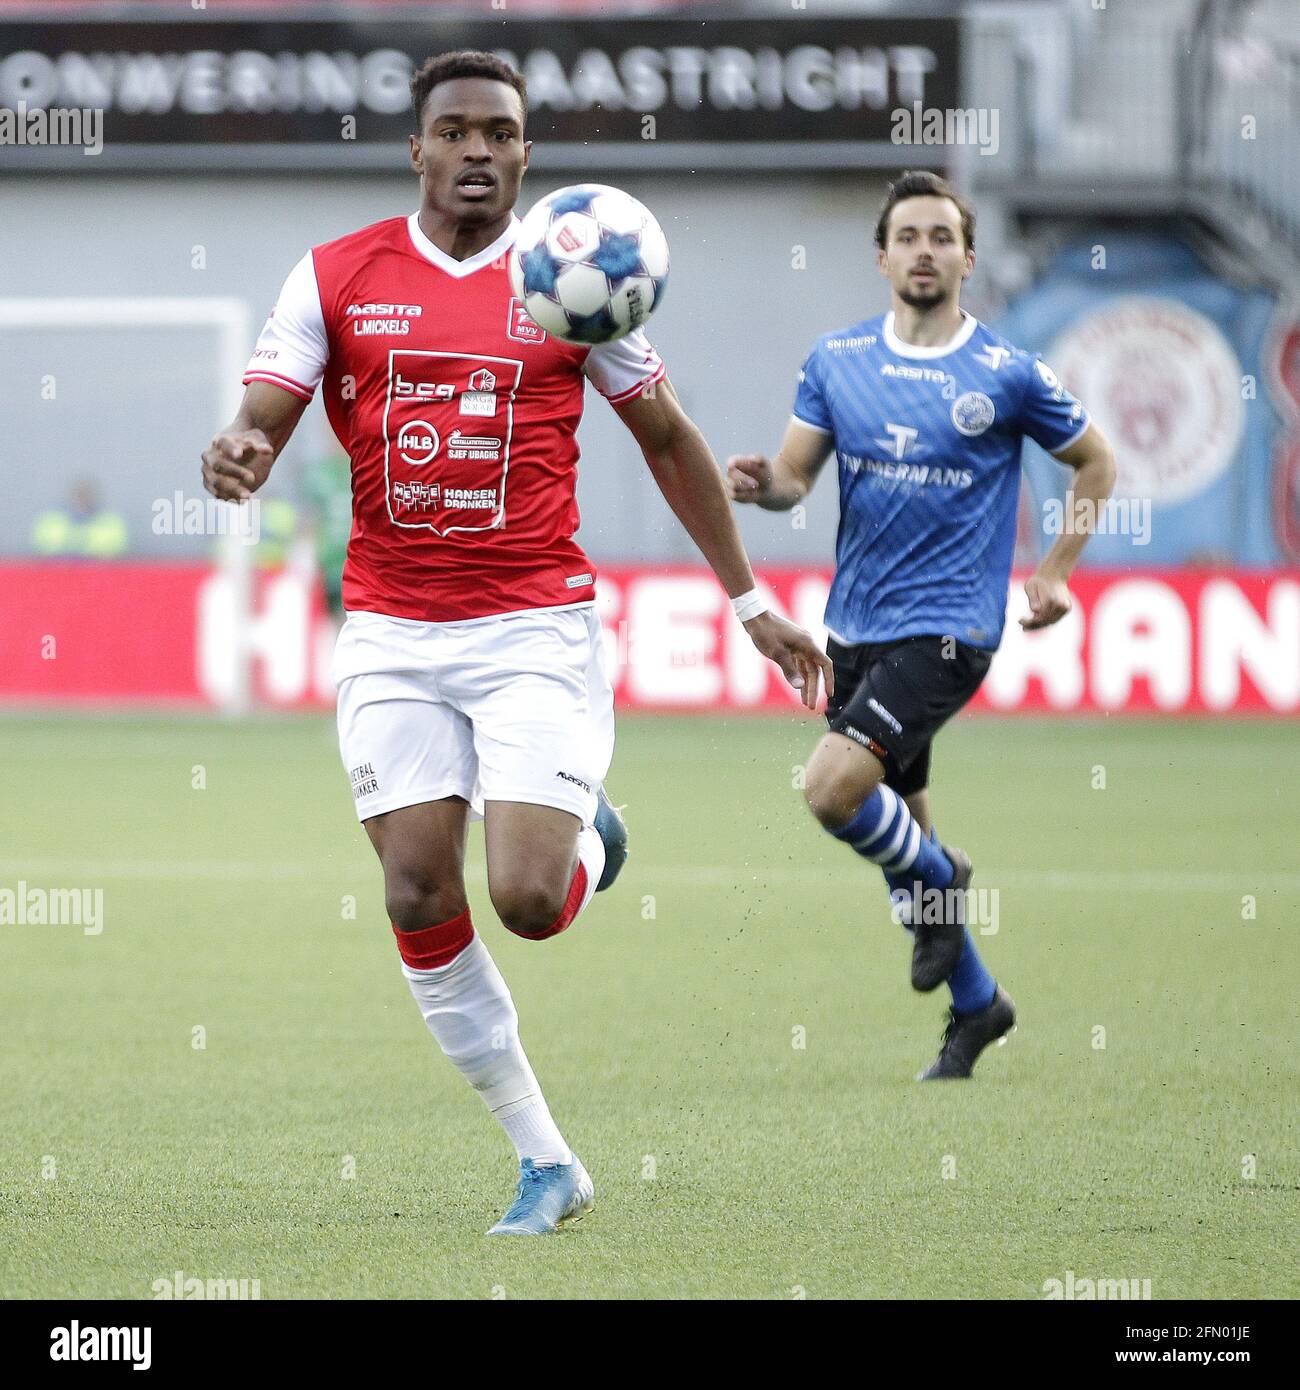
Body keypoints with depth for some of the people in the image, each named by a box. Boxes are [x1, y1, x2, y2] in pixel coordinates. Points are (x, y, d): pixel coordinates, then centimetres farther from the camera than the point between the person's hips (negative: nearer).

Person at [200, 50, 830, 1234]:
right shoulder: (337, 277, 2)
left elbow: (667, 438, 12)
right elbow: (258, 428, -1)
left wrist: (751, 603, 12)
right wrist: (238, 458, -28)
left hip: (537, 629, -2)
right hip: (391, 637, 2)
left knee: (529, 900, -15)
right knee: (419, 903, -5)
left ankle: (590, 840, 24)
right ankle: (545, 1161, 8)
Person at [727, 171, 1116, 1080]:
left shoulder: (1008, 374, -5)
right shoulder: (837, 360, 5)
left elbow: (1096, 461, 9)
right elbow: (795, 475, 4)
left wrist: (1054, 574, 4)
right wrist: (763, 483, -19)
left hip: (946, 629, -5)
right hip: (856, 625, 5)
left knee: (834, 788, -24)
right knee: (895, 826, 11)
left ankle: (937, 879, 6)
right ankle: (978, 1003, 29)